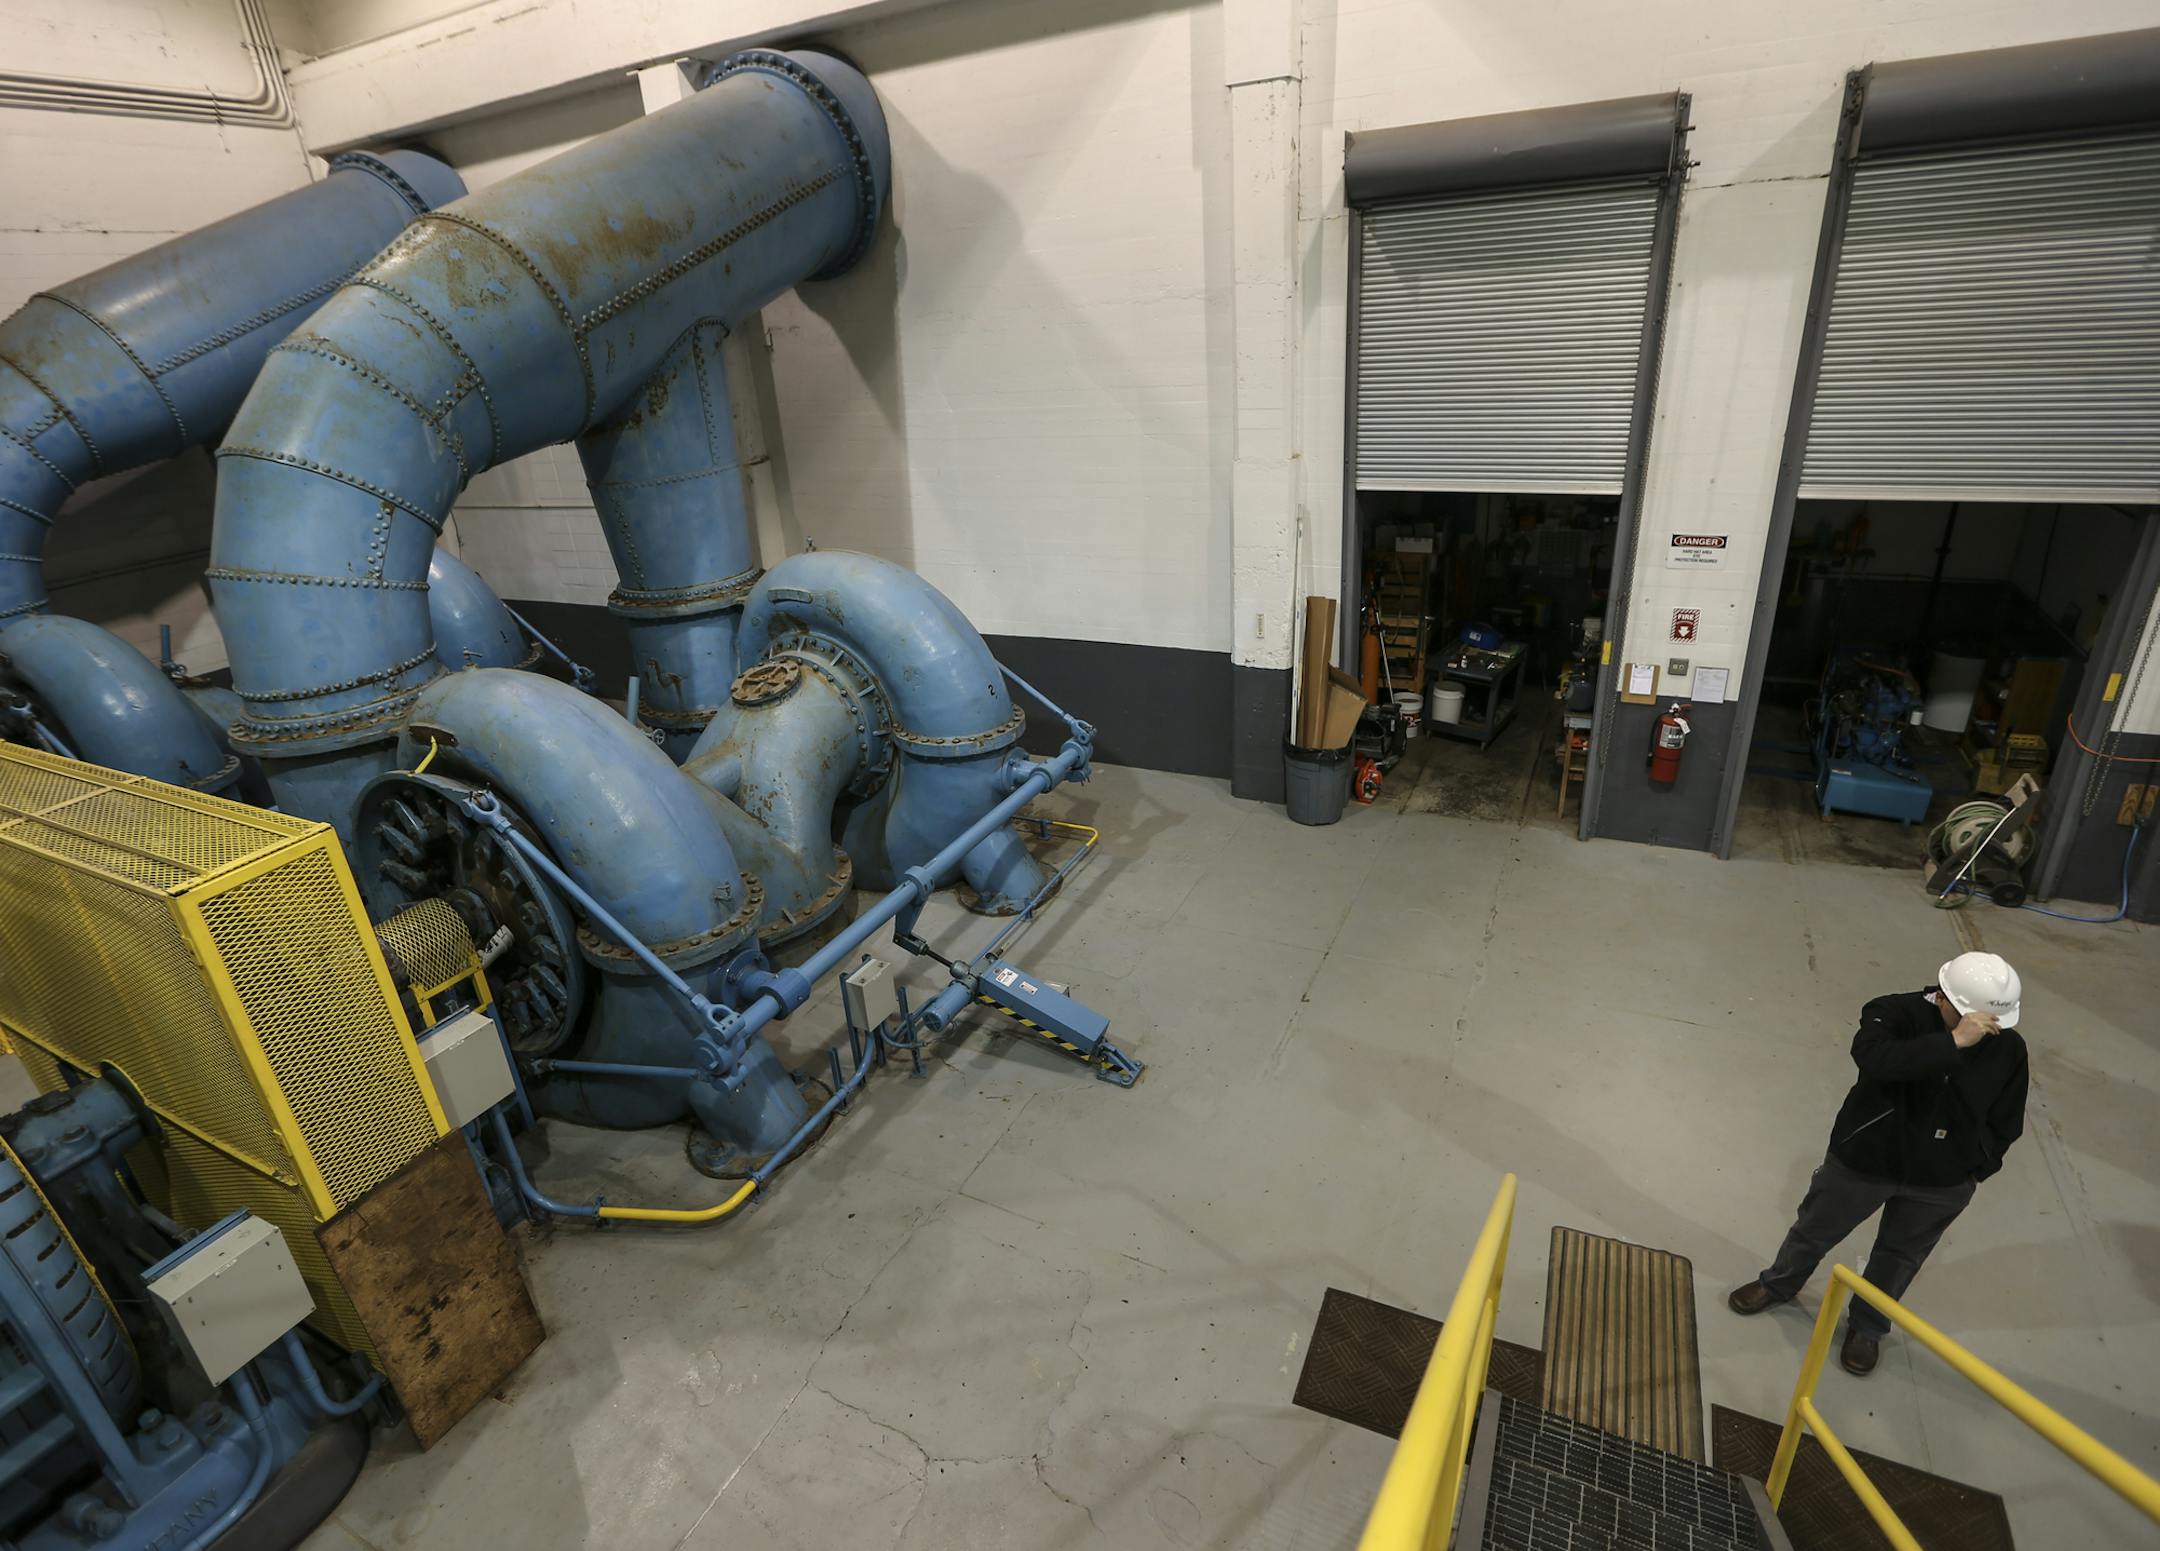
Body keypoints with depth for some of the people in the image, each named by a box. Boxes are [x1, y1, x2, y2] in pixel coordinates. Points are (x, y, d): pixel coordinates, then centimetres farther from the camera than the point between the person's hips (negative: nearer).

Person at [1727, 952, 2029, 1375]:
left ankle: (1867, 1325, 47)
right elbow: (1872, 1057, -46)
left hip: (1942, 1185, 2)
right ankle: (1778, 1285, 46)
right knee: (1815, 1232, 18)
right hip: (1863, 1161, -2)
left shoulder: (2009, 1048, -12)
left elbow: (2006, 1123, 2)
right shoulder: (1896, 1013, -24)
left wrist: (1975, 1169, 1)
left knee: (1899, 1258, 21)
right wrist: (1953, 1042, -48)